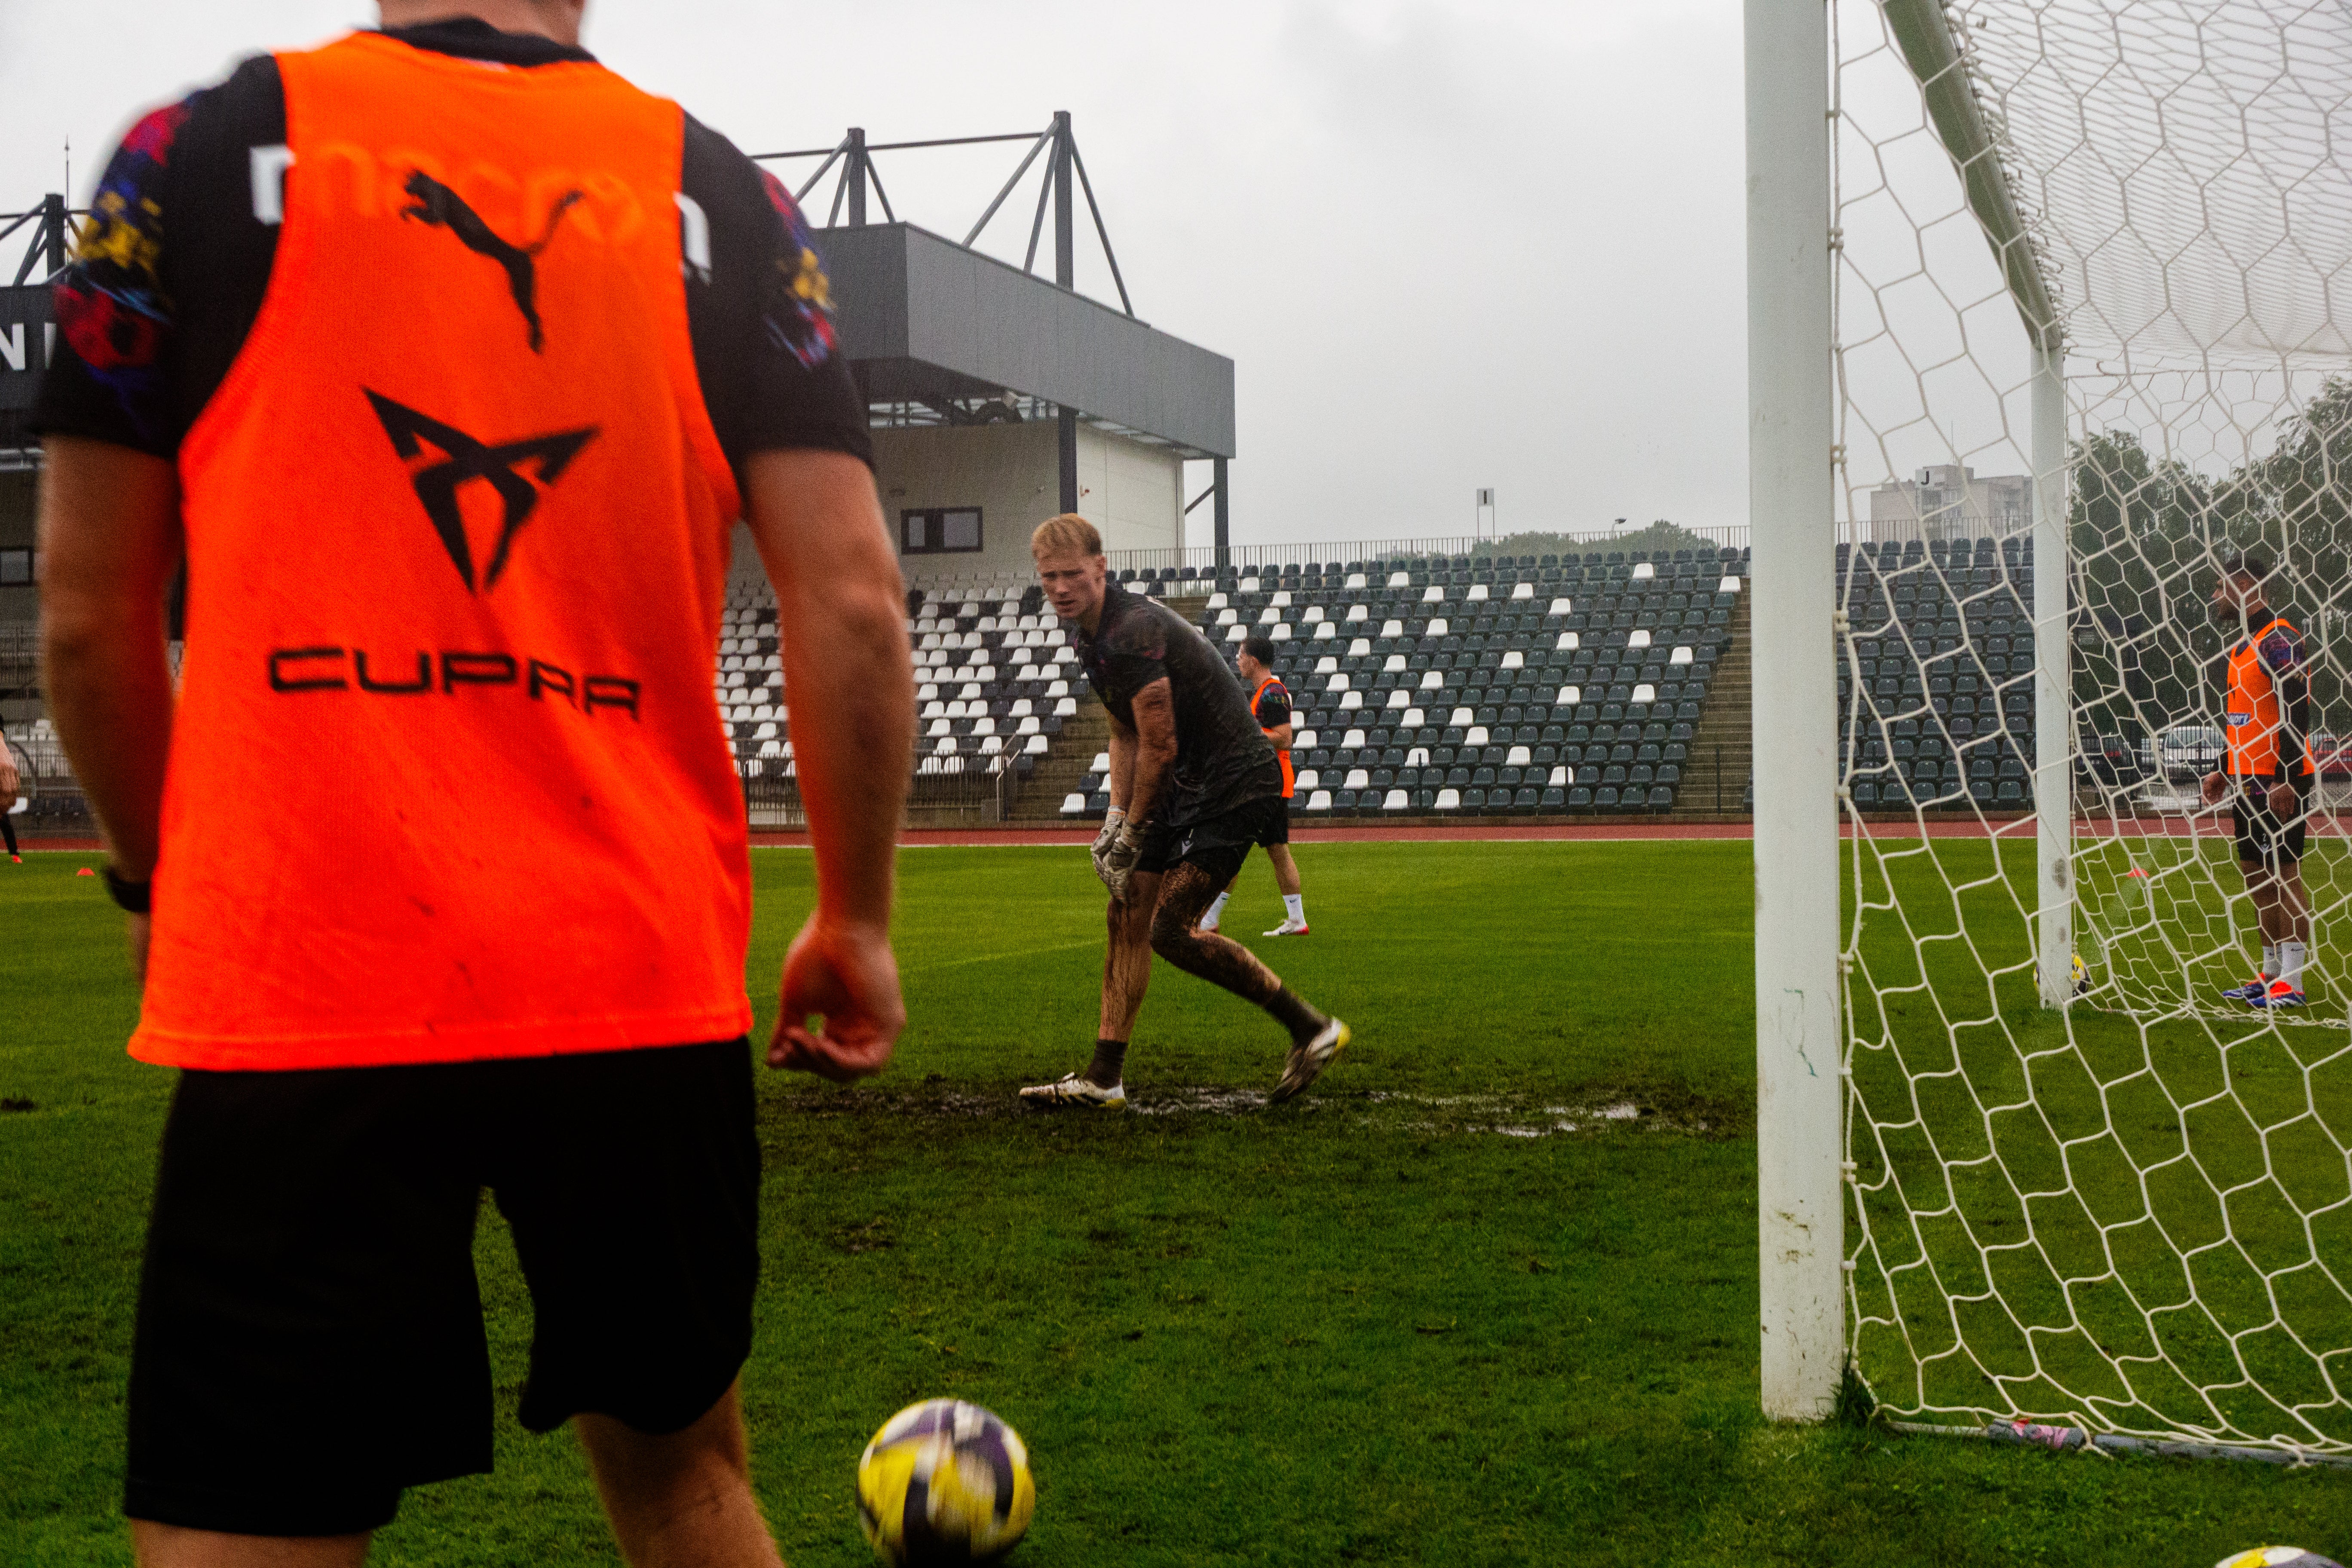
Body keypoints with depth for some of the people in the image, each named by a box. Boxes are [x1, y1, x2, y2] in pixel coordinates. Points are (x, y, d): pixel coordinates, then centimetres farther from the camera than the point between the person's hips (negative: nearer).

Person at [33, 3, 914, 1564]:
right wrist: (856, 923, 11)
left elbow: (91, 617, 5)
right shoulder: (723, 197, 6)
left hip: (294, 977, -2)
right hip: (651, 979, 2)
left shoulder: (200, 149, 3)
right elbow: (852, 606, -1)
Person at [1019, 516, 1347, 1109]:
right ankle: (1104, 1077, 15)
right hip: (1184, 789, 10)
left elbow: (1160, 748, -20)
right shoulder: (1092, 635, 10)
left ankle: (1312, 1029, -3)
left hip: (1236, 786, -10)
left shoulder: (1134, 631, -22)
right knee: (1128, 917, 7)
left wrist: (1131, 834, -8)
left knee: (1170, 931, -15)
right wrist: (1116, 817, 8)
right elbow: (1125, 735, 19)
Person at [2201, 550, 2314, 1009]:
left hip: (2277, 781, -10)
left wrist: (2286, 778, -23)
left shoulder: (2278, 639, -12)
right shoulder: (2242, 644, 18)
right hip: (2248, 780, 10)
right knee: (2256, 872, 11)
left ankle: (2291, 983, -7)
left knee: (2282, 872, -9)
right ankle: (2271, 975, 16)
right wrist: (2226, 769, 23)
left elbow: (2296, 712, -19)